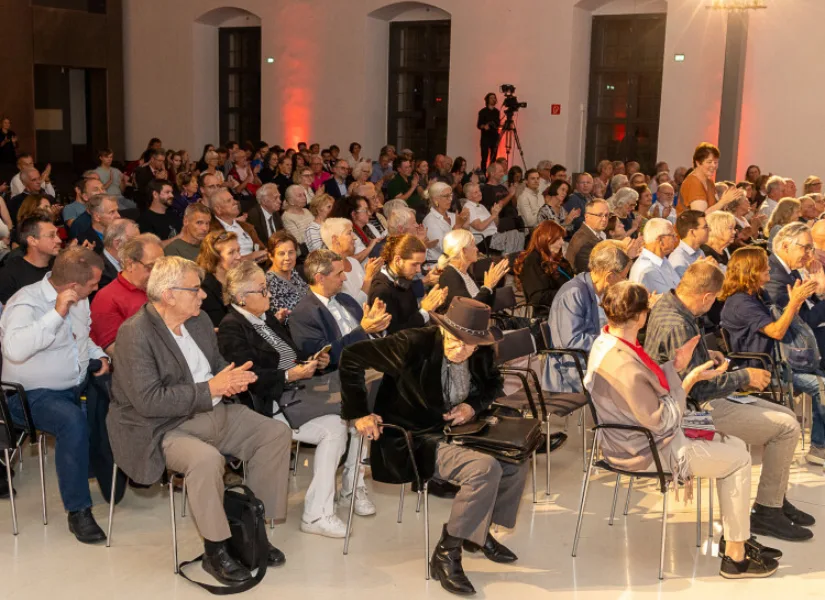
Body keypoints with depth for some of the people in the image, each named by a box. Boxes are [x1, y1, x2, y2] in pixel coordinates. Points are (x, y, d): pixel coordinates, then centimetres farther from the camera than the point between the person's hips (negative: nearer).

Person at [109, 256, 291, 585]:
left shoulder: (199, 320, 6)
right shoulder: (135, 333, -18)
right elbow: (148, 401, -26)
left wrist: (233, 378, -7)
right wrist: (210, 388, -26)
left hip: (212, 413, 8)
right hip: (162, 428, -8)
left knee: (277, 433, -2)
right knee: (206, 459, -35)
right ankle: (215, 551, -15)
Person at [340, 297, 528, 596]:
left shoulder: (482, 355, -5)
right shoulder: (413, 344, -24)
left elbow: (493, 383, 17)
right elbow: (351, 357, -20)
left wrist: (473, 405, -4)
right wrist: (359, 413, -17)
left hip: (450, 431, 8)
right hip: (410, 441, -8)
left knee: (515, 461, 2)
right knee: (485, 468, -26)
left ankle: (480, 532, 22)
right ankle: (446, 554, -13)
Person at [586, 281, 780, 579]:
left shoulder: (606, 342, 0)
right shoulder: (624, 363, -31)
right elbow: (660, 420, -23)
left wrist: (674, 367, 2)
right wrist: (690, 380, -16)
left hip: (634, 439, 10)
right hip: (647, 453, -10)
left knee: (734, 445, 15)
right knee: (738, 459, -2)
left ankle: (735, 536, 22)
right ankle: (735, 557, 8)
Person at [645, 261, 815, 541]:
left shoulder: (666, 304, 4)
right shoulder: (677, 326, -28)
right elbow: (698, 386, -26)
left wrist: (706, 354, 13)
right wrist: (744, 377, -14)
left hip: (696, 400, 11)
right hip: (698, 410, -11)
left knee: (786, 415, 13)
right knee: (787, 428, -10)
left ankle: (776, 500, 24)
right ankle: (765, 513, 2)